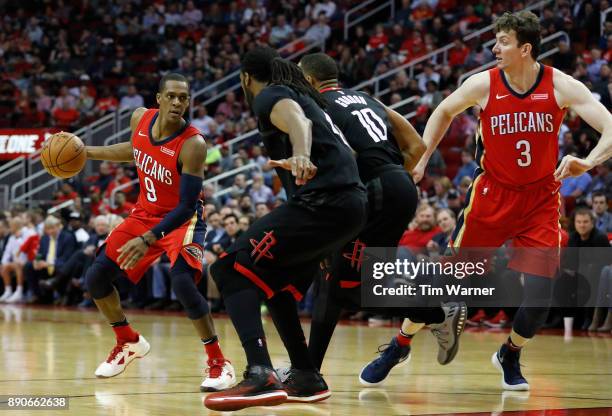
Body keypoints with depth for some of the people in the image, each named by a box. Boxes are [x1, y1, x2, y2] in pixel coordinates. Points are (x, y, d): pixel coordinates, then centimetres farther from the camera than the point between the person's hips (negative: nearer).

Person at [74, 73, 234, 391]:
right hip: (145, 213, 7)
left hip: (181, 219, -7)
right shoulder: (140, 118, -11)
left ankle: (218, 362, -17)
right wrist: (85, 152, 12)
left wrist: (148, 240, -39)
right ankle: (129, 342, 28)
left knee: (182, 281, -31)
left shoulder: (192, 145, -30)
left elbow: (187, 206, -30)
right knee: (95, 277, 4)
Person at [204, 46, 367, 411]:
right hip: (352, 202, 9)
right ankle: (307, 378, 28)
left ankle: (261, 376, -28)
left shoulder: (270, 96, 1)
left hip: (324, 202, -9)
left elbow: (296, 119, -22)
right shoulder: (303, 95, 29)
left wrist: (301, 155, -44)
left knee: (231, 269, -12)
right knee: (275, 284, 25)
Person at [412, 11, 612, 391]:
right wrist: (422, 159, 2)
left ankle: (510, 356, 21)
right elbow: (444, 112, 10)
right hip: (492, 193, 0)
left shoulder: (561, 86, -13)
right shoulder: (484, 84, -10)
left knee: (540, 294, -8)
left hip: (540, 199, 0)